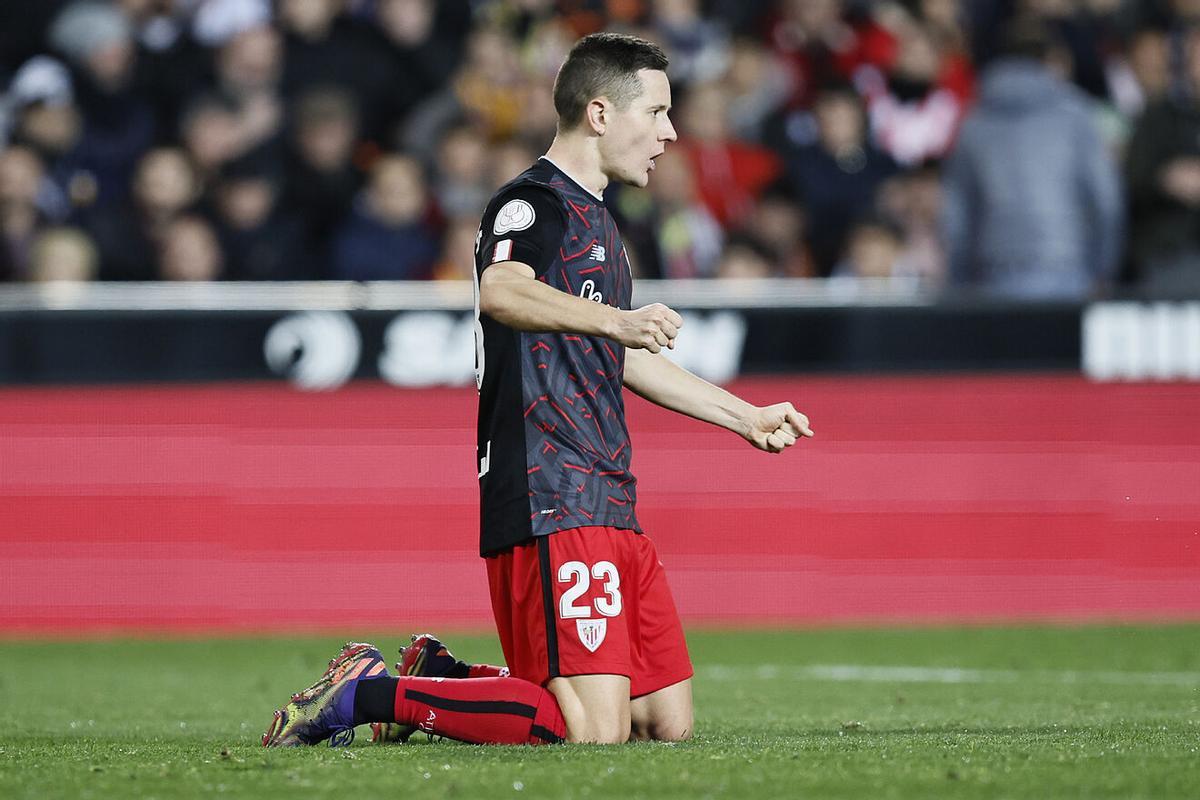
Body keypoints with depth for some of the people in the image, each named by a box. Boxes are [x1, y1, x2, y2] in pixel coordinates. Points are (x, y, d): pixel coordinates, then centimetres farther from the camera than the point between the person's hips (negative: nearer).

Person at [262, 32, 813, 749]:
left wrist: (746, 417, 42)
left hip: (608, 505, 10)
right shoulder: (534, 201, -7)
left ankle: (442, 678, 20)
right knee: (595, 731, -19)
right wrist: (613, 319, -45)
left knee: (670, 720, 7)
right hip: (550, 505, -10)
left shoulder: (595, 219, 24)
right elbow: (501, 291, -30)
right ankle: (368, 693, -7)